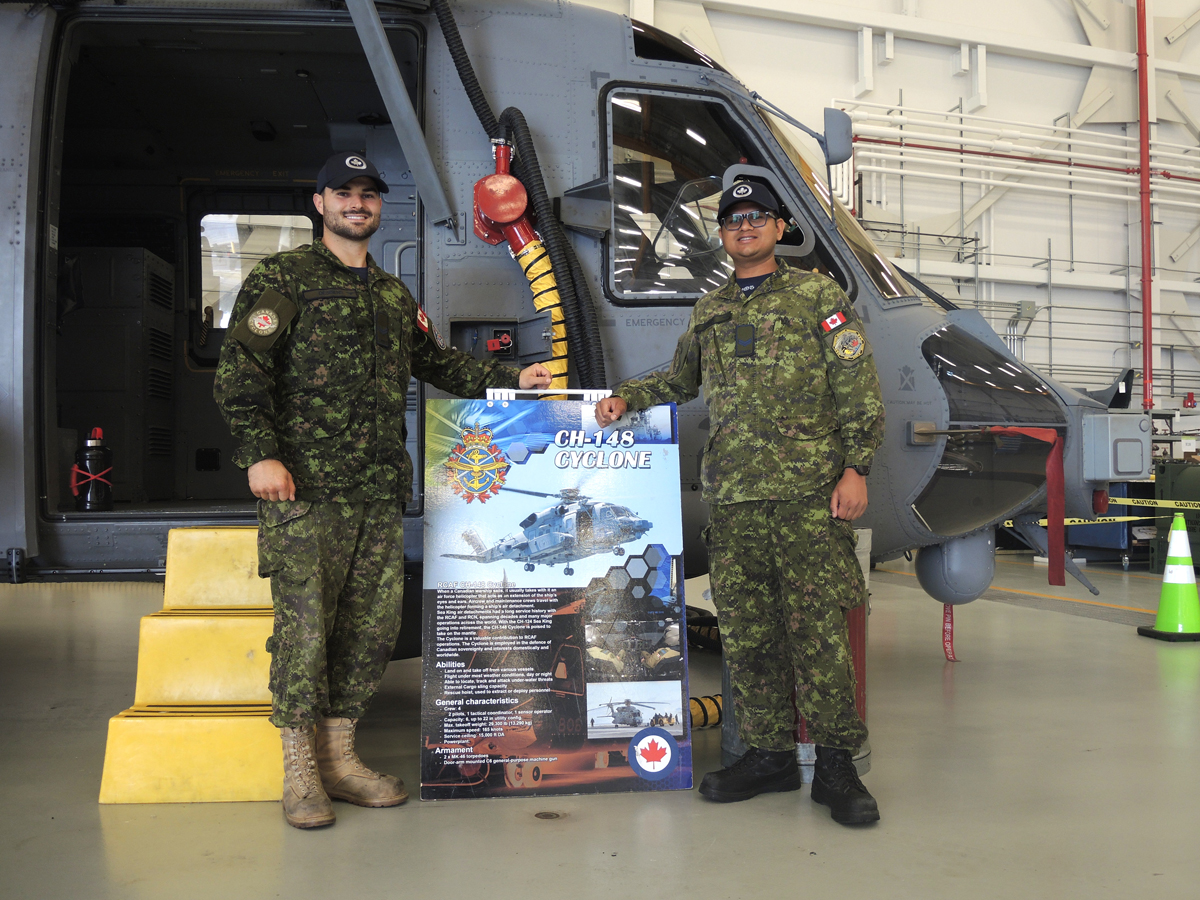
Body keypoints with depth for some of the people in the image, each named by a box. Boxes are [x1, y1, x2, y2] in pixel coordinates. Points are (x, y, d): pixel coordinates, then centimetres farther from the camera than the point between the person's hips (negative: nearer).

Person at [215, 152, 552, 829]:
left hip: (380, 492, 6)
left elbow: (437, 362, 29)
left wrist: (511, 380, 19)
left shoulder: (395, 296, 22)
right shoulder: (282, 279, 3)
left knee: (374, 626, 6)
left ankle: (340, 756, 19)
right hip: (306, 489, -6)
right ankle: (301, 771, 9)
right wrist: (260, 453, -17)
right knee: (305, 624, -5)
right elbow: (241, 369, -6)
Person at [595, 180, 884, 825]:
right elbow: (679, 380, 33)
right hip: (731, 496, 5)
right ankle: (769, 754, 17)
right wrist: (625, 399, 15)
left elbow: (858, 389, 1)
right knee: (746, 629, 6)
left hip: (809, 490, -4)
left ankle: (837, 764, 5)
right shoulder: (709, 312, 20)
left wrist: (856, 468, -7)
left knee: (816, 626, -6)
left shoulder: (818, 296, 7)